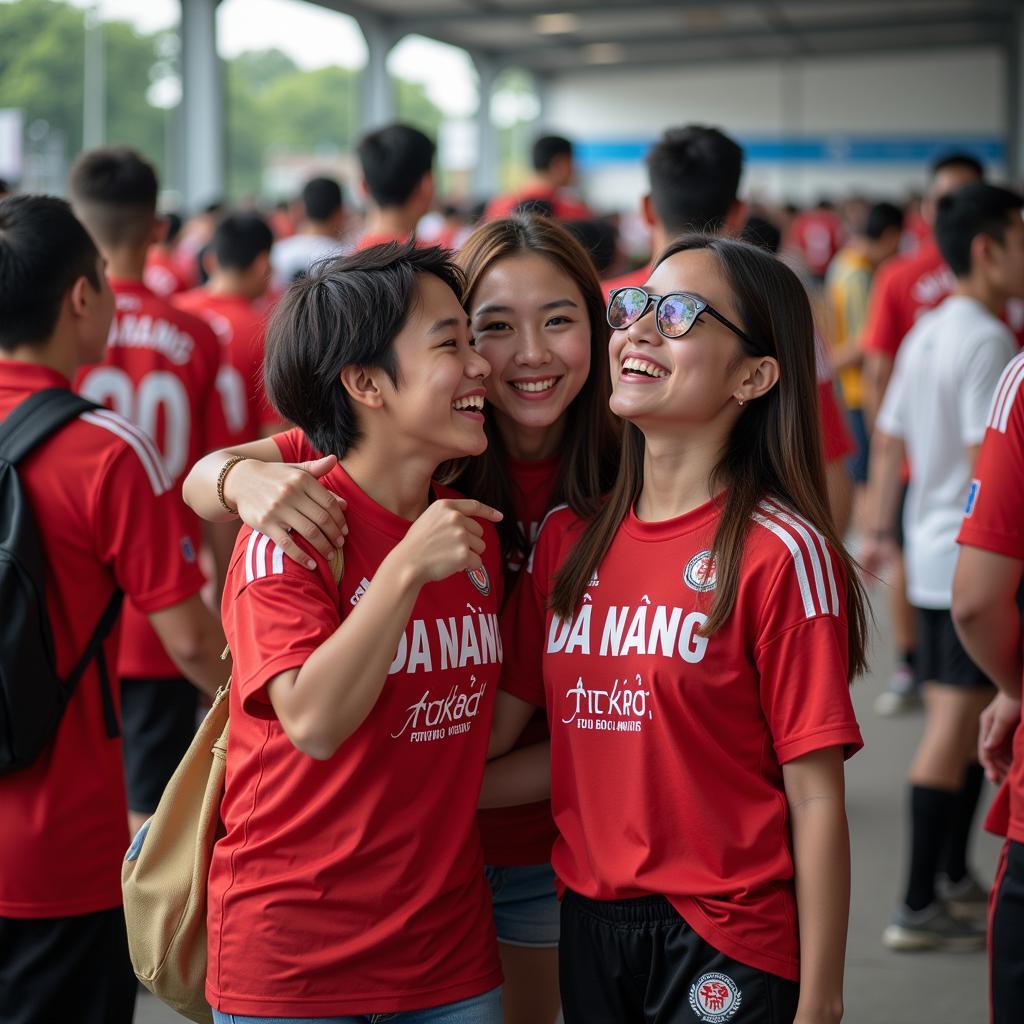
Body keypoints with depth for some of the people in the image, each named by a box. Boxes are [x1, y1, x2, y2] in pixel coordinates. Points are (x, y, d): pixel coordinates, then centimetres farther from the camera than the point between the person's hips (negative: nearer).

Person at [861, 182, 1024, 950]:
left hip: (933, 551, 9)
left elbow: (889, 441, 16)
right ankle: (920, 908, 1)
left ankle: (954, 876, 28)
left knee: (963, 721, 18)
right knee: (957, 729, -4)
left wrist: (880, 531, 22)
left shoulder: (927, 333, 12)